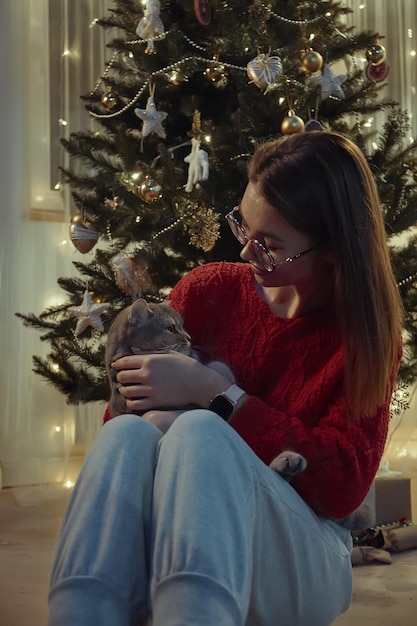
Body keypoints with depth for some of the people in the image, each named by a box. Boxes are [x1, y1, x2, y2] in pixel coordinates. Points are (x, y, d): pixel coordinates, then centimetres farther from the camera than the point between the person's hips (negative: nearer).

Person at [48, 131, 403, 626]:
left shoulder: (365, 330, -1)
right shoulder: (209, 289, 6)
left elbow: (345, 484, -11)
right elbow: (127, 402, 7)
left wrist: (214, 395, -17)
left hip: (304, 557, -2)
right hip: (168, 532, 3)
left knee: (200, 432, -33)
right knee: (128, 432, -31)